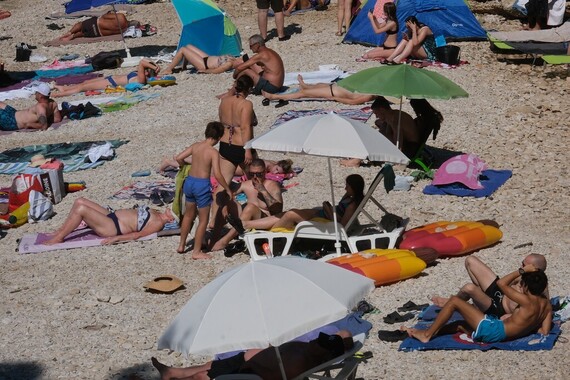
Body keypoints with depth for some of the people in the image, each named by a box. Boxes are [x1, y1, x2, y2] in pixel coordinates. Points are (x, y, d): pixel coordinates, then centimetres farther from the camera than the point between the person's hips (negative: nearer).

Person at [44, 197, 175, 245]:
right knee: (79, 201, 3)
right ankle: (60, 231, 10)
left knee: (81, 209, -23)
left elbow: (138, 234, -20)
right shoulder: (155, 213, 15)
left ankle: (58, 238, -11)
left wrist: (116, 238, -27)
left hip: (113, 227, -10)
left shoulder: (158, 223, -12)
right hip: (112, 214, 10)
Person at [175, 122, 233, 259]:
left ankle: (181, 245, 34)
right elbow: (217, 174, -21)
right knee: (203, 219, 7)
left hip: (189, 181, 6)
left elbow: (179, 158, 2)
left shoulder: (195, 146, 1)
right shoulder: (213, 152, -14)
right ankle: (197, 251, 11)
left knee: (189, 215, 25)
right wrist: (228, 189, -9)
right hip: (202, 185, -6)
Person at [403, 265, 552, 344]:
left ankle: (427, 334, 5)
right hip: (504, 335, 9)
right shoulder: (546, 304, 3)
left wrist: (522, 270, -7)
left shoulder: (527, 301, -18)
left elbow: (501, 283, -11)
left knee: (454, 301, -3)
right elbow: (545, 331, 6)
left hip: (493, 330, -9)